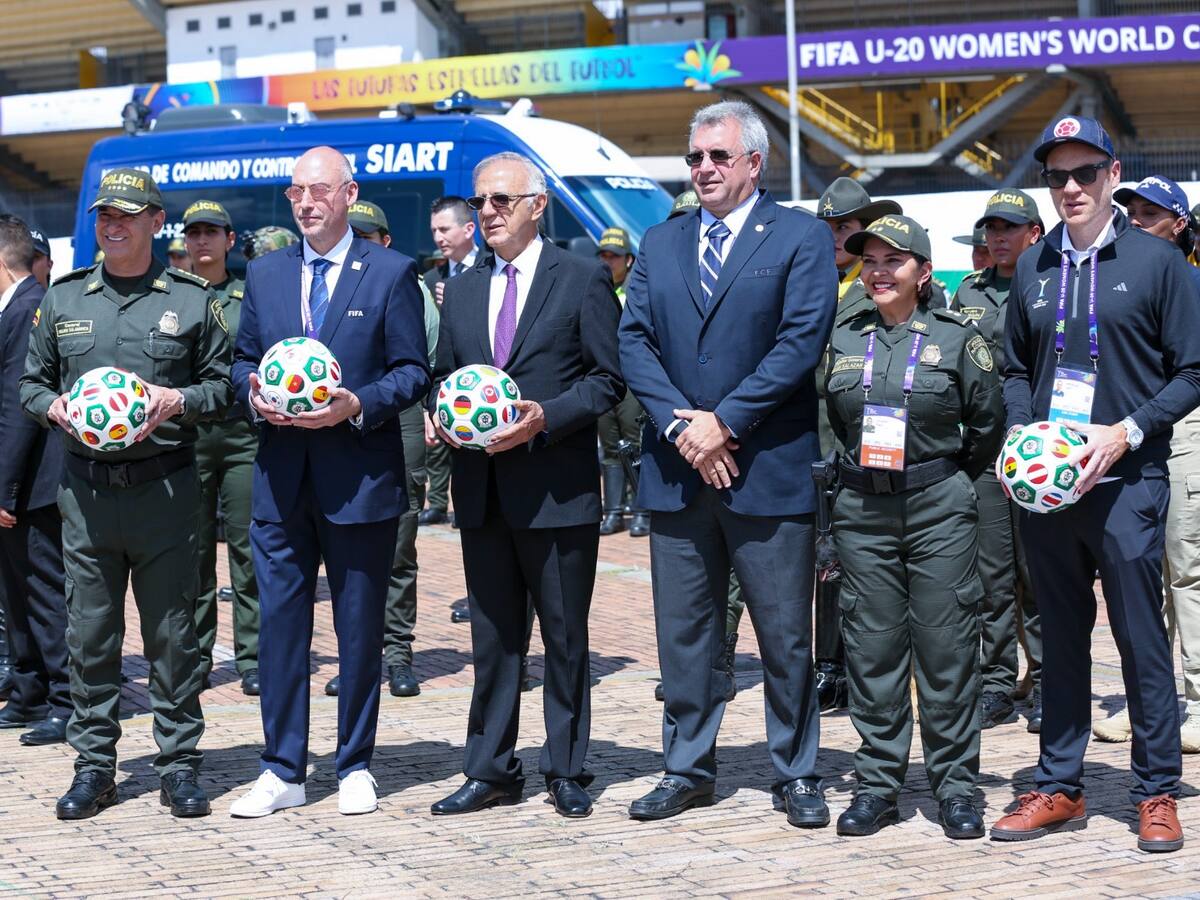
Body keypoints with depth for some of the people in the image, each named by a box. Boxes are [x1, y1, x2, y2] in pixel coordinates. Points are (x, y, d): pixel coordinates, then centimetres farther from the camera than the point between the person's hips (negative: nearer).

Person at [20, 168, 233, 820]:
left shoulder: (192, 300, 4)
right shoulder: (63, 299, 11)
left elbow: (224, 383, 7)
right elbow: (31, 379, 17)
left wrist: (179, 401, -11)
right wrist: (53, 407, -5)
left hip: (165, 489, -2)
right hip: (86, 488, 2)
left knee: (171, 633, 3)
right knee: (89, 634, 5)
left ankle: (179, 764, 12)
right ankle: (93, 765, 14)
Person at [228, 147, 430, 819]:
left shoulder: (392, 273, 0)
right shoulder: (265, 274, 12)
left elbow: (413, 371, -2)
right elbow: (243, 358, 16)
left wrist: (357, 404, -18)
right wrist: (254, 396, -5)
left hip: (360, 478, -3)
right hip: (281, 479, 3)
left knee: (361, 628, 6)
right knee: (280, 624, 4)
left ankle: (356, 766, 17)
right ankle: (283, 771, 11)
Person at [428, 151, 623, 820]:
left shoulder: (584, 279, -1)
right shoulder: (462, 290, 15)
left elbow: (609, 378, -3)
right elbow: (445, 379, 19)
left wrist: (547, 416, -17)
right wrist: (443, 418, -3)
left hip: (558, 486, -5)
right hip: (482, 489, 5)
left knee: (566, 635, 4)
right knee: (492, 635, 10)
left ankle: (568, 772, 14)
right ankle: (491, 771, 17)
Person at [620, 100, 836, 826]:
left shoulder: (802, 237, 0)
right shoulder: (659, 245, 14)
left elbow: (802, 340, -10)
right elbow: (635, 342, 5)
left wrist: (725, 422, -14)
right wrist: (680, 423, -11)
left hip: (768, 468, -4)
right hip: (677, 469, 4)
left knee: (786, 635, 2)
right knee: (684, 631, 10)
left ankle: (797, 774, 13)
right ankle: (689, 769, 20)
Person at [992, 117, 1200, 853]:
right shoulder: (1033, 269, 11)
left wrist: (1127, 433, -14)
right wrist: (1023, 432, 1)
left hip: (1126, 482, -4)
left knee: (1141, 636, -1)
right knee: (1061, 637, 10)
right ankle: (1059, 788, 17)